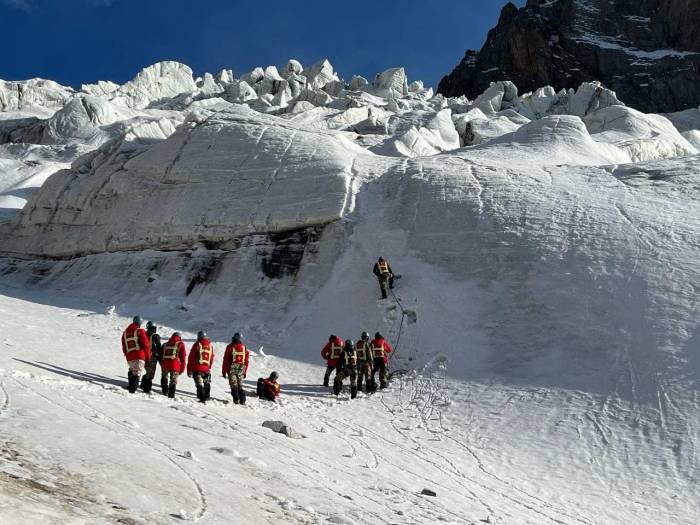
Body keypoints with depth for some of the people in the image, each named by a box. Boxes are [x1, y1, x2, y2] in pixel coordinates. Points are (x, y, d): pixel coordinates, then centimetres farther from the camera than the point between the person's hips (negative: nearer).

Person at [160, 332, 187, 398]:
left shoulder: (165, 344, 19)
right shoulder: (180, 344, 8)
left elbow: (161, 356, 20)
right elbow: (183, 357, 4)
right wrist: (182, 368, 7)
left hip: (165, 365, 3)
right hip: (175, 365, -3)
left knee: (164, 378, 21)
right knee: (173, 381, 5)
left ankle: (165, 392, 11)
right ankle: (171, 395, 1)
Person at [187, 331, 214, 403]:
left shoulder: (197, 344, -3)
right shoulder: (210, 345, 8)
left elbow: (191, 358, -4)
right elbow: (212, 357, 16)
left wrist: (189, 369, 2)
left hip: (197, 368, -4)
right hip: (206, 369, 4)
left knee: (199, 384, -6)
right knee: (207, 384, 19)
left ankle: (202, 398, -16)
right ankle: (206, 397, 25)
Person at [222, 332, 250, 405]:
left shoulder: (230, 347, -2)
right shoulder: (244, 348, 9)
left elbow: (226, 359, -2)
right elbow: (246, 361, 11)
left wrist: (224, 371, 3)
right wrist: (245, 372, 18)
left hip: (232, 369, -3)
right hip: (241, 369, 3)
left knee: (234, 385, -1)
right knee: (240, 386, 11)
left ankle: (236, 400, -8)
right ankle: (242, 400, 5)